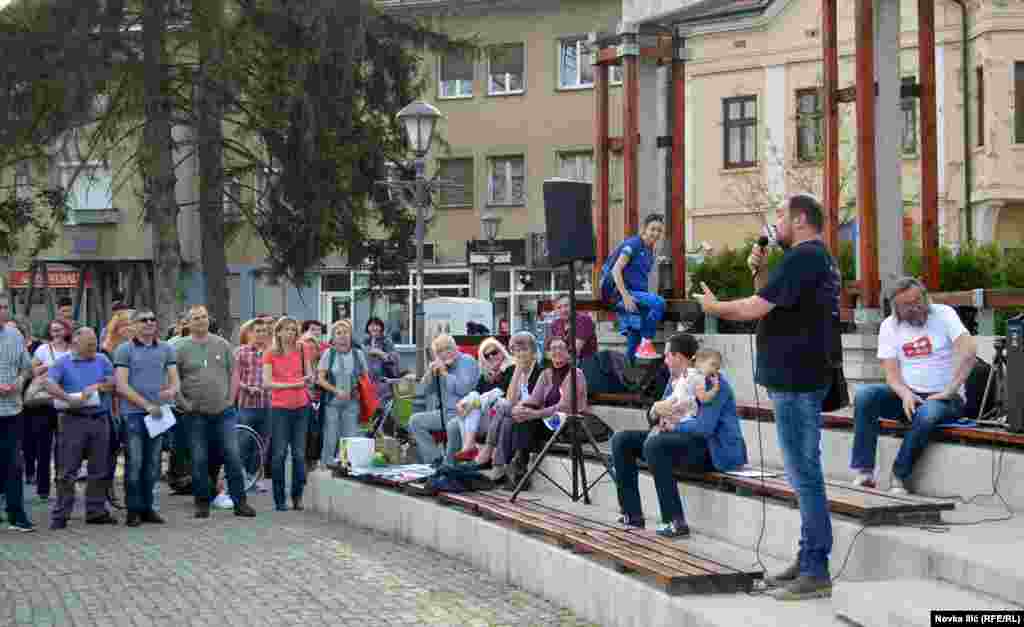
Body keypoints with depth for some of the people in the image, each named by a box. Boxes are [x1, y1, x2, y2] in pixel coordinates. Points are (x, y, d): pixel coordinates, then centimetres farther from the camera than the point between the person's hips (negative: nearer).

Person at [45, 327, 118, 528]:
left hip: (100, 419, 4)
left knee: (99, 470, 8)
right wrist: (69, 398, -23)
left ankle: (96, 511, 18)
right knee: (67, 471, -3)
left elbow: (113, 382, 5)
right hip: (73, 419, -4)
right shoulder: (63, 363, 2)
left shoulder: (102, 361, 12)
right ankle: (60, 514, 2)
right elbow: (49, 383, -11)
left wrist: (96, 387, -12)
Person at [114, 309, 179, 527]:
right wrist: (147, 405, -13)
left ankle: (147, 507, 16)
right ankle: (134, 510, 2)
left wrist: (171, 390, -16)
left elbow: (174, 379, 9)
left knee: (153, 464, 7)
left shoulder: (166, 349, 12)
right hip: (133, 413, -4)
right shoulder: (124, 350, 0)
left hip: (159, 413, 4)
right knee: (134, 463, -4)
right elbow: (121, 386, -6)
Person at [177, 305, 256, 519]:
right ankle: (202, 503, 13)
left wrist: (230, 398, 2)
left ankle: (240, 502, 6)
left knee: (232, 457, -1)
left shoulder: (222, 344, 7)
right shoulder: (180, 348, 1)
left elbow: (233, 373, 12)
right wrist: (183, 403, -7)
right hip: (196, 415, -1)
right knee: (199, 460, 3)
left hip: (224, 412, 1)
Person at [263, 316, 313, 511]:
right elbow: (267, 383, -8)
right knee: (279, 454, -2)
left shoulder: (301, 352, 7)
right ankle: (279, 500, 4)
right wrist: (291, 384, -16)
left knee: (299, 454, 3)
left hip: (301, 407, 3)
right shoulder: (270, 354, -1)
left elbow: (308, 375, 15)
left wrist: (308, 379, -8)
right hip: (279, 408, -3)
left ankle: (297, 497, 13)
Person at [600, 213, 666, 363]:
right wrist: (625, 296, -26)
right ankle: (646, 343, -22)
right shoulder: (633, 244, -10)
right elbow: (616, 270, -17)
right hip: (620, 292, -9)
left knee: (634, 340, 6)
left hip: (635, 293, 9)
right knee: (658, 303, -28)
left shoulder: (649, 250, 15)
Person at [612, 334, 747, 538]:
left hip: (715, 450, -9)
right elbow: (654, 418, 14)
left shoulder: (712, 381, -15)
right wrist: (656, 410, -10)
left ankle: (676, 522, -30)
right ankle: (633, 514, -1)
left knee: (654, 445, -34)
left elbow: (705, 427, -26)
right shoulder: (675, 379, 11)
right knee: (621, 440, 1)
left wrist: (672, 425, -12)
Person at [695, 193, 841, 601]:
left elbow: (754, 309, -19)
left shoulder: (802, 258, -15)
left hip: (796, 382, -11)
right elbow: (770, 303, 22)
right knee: (804, 474, 15)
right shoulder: (819, 258, 18)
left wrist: (714, 306, -3)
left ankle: (816, 572, -7)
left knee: (805, 475, -8)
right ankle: (808, 560, 21)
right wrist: (758, 272, 6)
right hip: (800, 378, 11)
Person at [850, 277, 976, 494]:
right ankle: (864, 472, -24)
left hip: (942, 397, -4)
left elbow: (969, 350, -20)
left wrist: (949, 392, -24)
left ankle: (900, 477, -24)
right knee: (864, 395, -22)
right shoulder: (889, 326, 4)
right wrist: (905, 394, -24)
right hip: (907, 395, 4)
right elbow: (891, 372, -2)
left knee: (927, 414, -38)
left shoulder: (943, 314, -5)